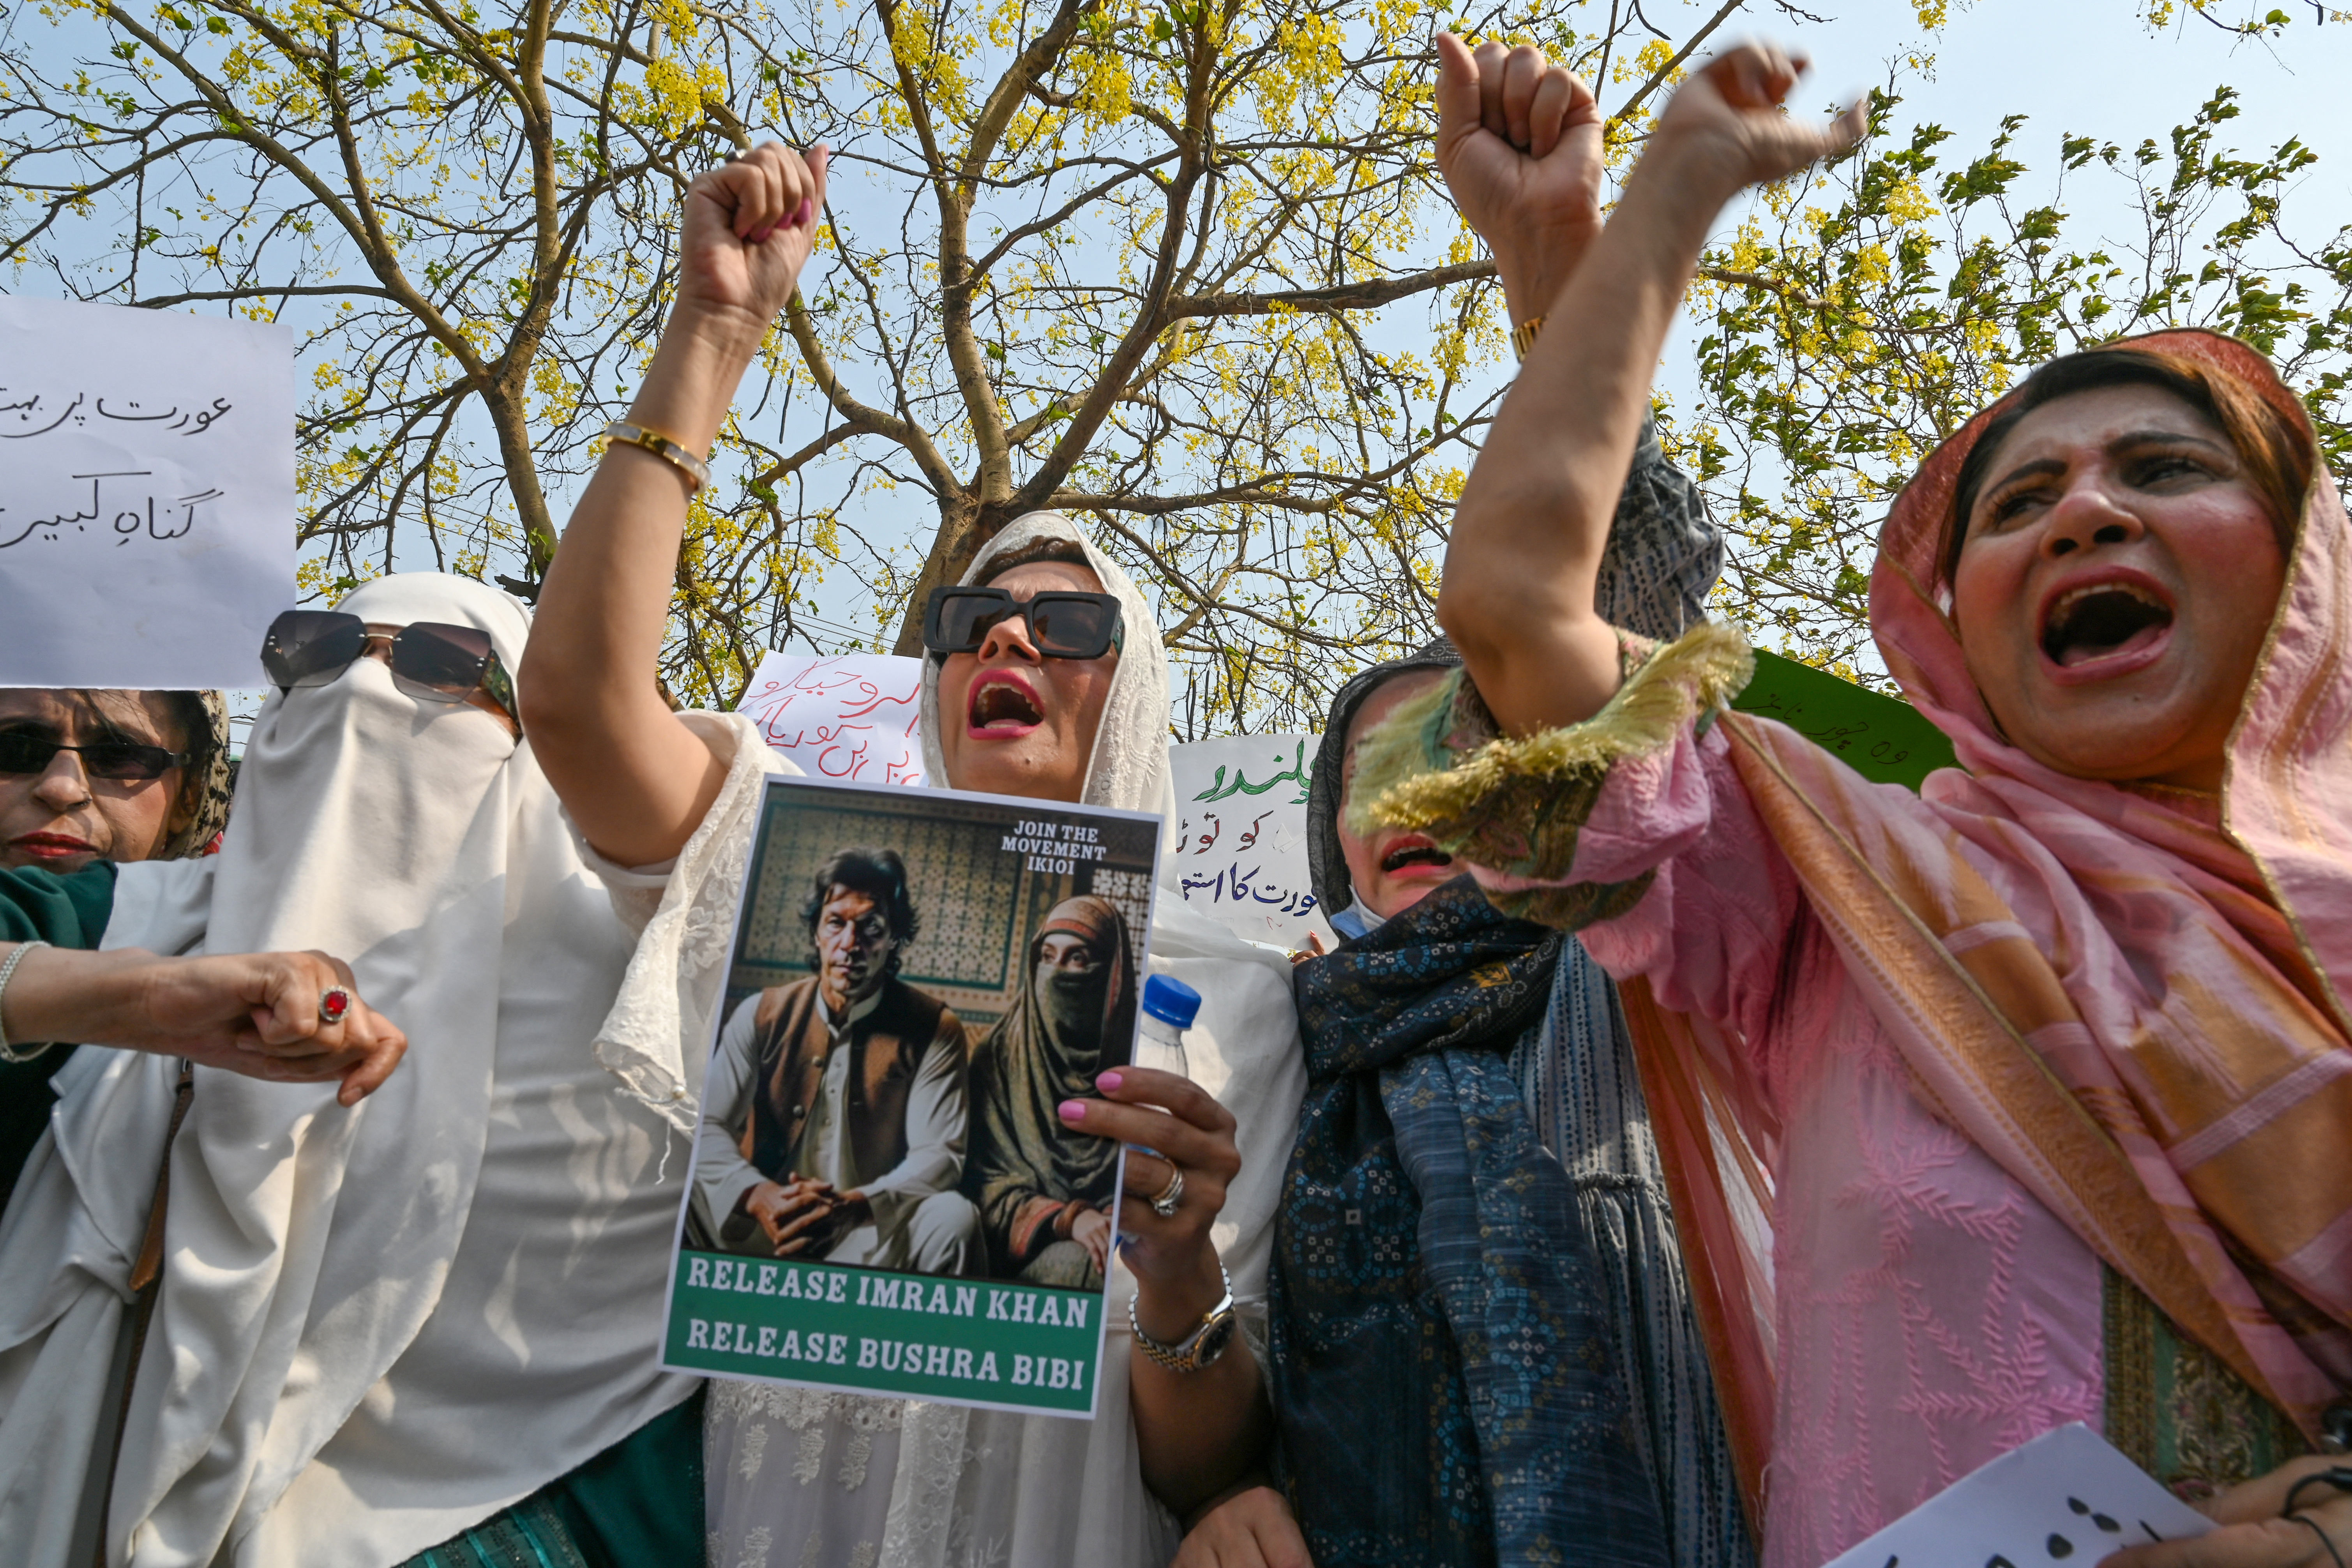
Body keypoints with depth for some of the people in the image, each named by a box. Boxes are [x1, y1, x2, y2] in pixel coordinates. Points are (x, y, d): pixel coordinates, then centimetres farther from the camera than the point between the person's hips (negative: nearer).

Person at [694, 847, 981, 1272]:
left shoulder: (934, 1031, -1)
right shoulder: (762, 1015, 5)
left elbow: (939, 1154, -10)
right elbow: (707, 1126, -4)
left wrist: (853, 1204, -29)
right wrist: (757, 1195, -27)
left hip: (876, 1229, 0)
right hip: (766, 1229, 1)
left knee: (953, 1217, -31)